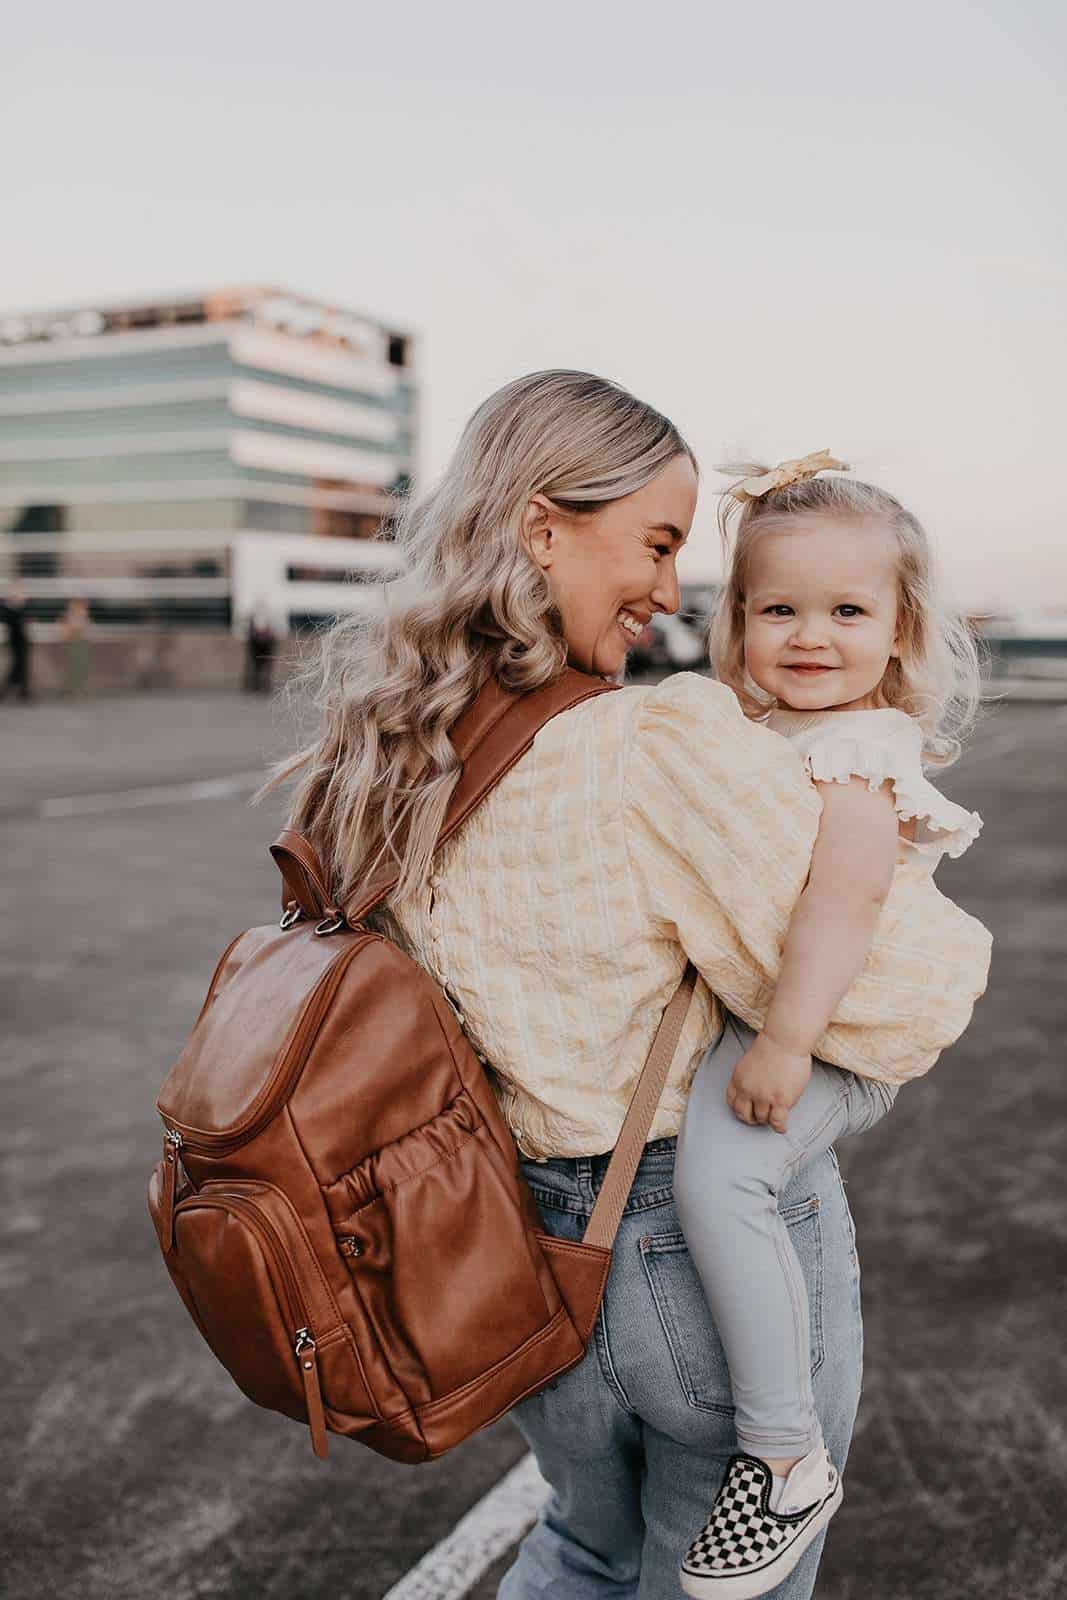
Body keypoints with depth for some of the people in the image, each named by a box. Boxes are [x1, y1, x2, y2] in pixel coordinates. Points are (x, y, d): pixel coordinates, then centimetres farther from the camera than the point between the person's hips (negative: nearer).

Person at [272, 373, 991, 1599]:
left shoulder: (389, 758, -4)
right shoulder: (670, 743, -25)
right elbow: (897, 1000, -24)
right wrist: (957, 943, -3)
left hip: (522, 1255, 6)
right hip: (720, 1258, -6)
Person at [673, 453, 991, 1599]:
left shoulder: (857, 751, -17)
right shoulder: (759, 732, 12)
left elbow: (843, 899, -28)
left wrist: (786, 1036, -32)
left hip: (827, 1035, -11)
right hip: (741, 1008, 11)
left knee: (717, 1177, -30)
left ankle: (788, 1460, -16)